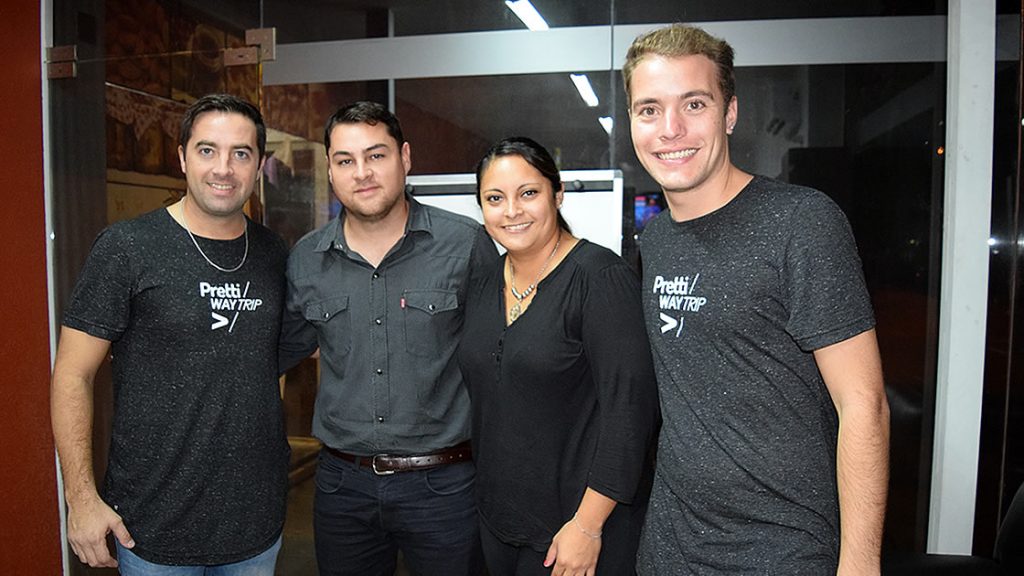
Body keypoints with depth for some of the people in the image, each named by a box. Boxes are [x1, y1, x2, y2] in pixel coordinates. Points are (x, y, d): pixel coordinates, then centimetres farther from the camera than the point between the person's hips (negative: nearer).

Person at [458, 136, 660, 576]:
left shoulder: (599, 277, -17)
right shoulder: (484, 288, 4)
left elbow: (630, 406, -21)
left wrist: (588, 525, -20)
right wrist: (486, 498, 13)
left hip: (580, 523, -6)